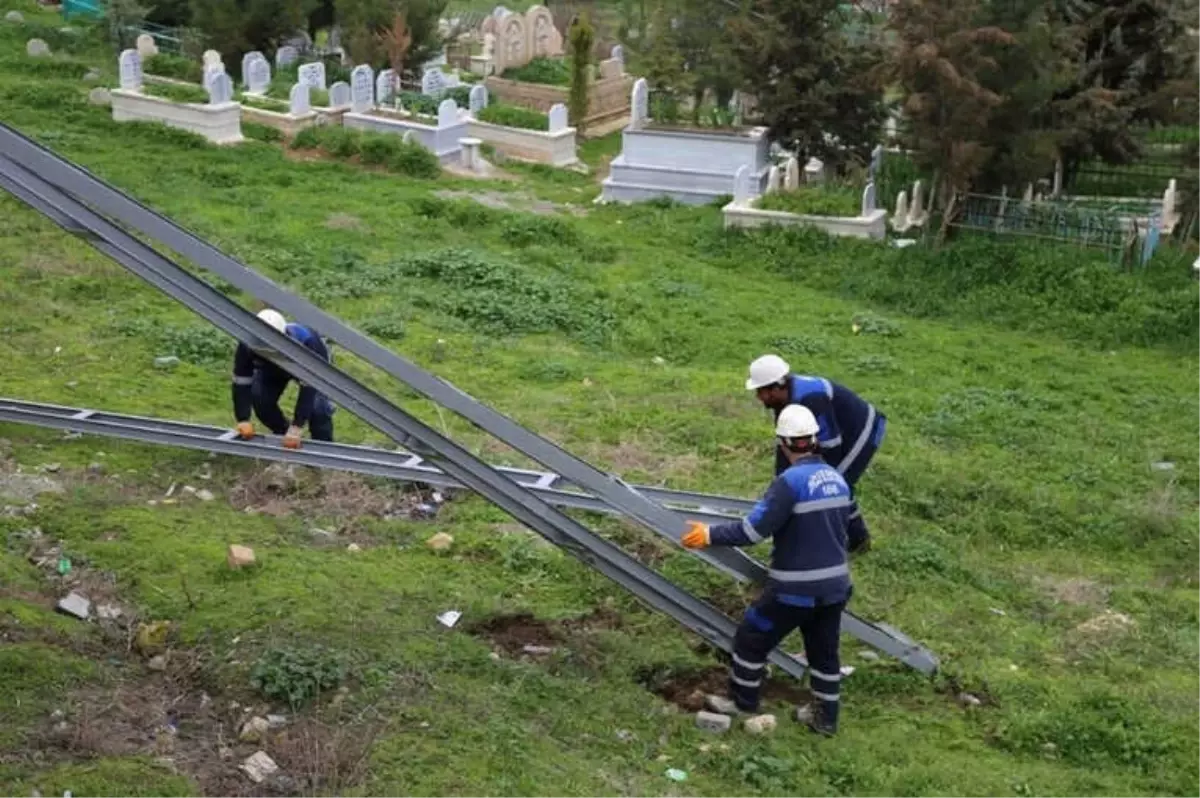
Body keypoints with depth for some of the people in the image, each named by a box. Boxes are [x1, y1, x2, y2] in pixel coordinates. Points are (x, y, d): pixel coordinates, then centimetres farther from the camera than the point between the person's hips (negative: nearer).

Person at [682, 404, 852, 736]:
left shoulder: (790, 481, -21)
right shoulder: (837, 479, 4)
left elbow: (754, 528, -23)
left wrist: (710, 535, -13)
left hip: (795, 587, -7)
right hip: (836, 583, 7)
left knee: (752, 637, 13)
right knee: (824, 650, 20)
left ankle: (743, 703, 26)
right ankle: (825, 717, 31)